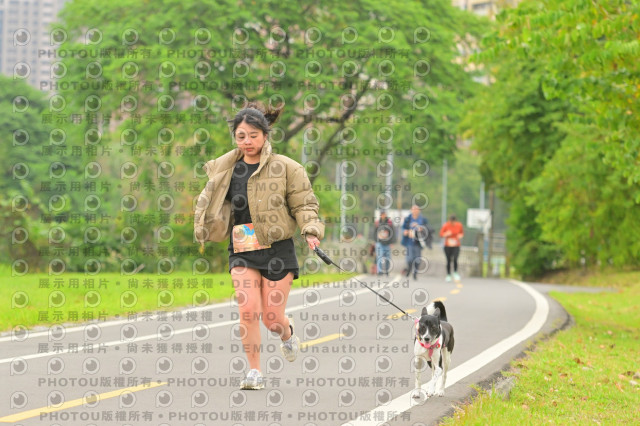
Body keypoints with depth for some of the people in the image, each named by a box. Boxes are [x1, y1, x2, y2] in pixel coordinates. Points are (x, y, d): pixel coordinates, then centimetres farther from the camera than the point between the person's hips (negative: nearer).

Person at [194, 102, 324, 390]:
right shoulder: (223, 168, 9)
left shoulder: (284, 167, -2)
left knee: (272, 318, -1)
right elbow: (209, 200, 25)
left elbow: (303, 204, -2)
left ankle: (288, 332, 38)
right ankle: (254, 372, 0)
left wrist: (311, 231, -17)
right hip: (241, 250, 3)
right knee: (248, 310, -14)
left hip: (277, 249, -2)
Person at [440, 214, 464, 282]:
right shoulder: (446, 225, -7)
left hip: (456, 246, 0)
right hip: (447, 246, 0)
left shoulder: (459, 225, -3)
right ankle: (448, 275, 16)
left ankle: (455, 273, 1)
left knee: (455, 259, -19)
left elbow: (462, 232, 14)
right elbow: (441, 234, -2)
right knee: (448, 261, 2)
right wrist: (446, 234, -22)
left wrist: (460, 235, -9)